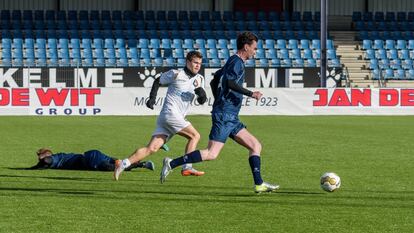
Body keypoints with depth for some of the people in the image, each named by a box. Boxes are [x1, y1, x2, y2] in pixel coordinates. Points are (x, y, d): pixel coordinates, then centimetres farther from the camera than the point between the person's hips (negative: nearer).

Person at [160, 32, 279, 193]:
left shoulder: (233, 62, 21)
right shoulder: (237, 62, -8)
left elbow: (214, 82, 30)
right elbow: (230, 82, -26)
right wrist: (250, 94, -26)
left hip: (230, 117, 11)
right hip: (225, 115, -11)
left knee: (255, 146, 7)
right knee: (212, 154, -16)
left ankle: (259, 184, 3)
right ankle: (172, 164, -14)